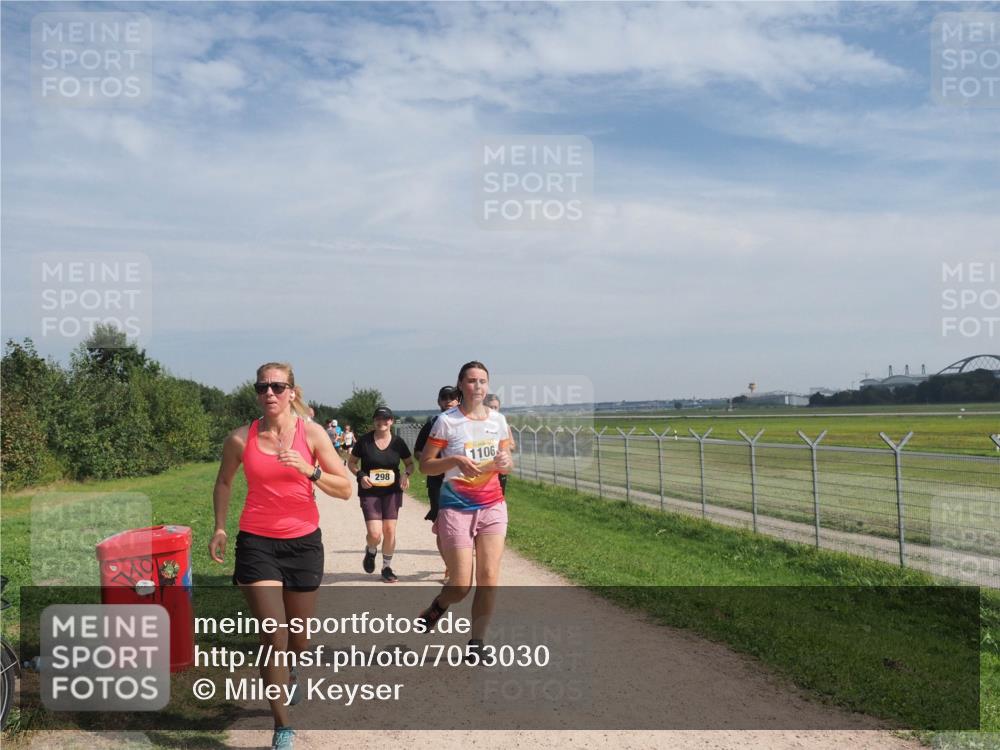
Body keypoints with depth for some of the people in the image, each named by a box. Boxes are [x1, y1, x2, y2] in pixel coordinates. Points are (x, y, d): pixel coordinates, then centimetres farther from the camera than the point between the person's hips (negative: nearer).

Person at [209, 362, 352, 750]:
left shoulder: (311, 433, -8)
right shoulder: (240, 438, -6)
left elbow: (345, 489, -9)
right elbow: (224, 482, 14)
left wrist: (309, 471, -24)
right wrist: (220, 528, 5)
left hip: (304, 541, 1)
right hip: (256, 542, -1)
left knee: (300, 640, 16)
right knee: (274, 637, -9)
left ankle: (287, 673, 52)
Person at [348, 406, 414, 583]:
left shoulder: (398, 442, -1)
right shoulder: (364, 441, -5)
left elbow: (410, 463, 11)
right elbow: (351, 462, 5)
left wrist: (407, 474, -10)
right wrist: (360, 475, -14)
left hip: (392, 491, 2)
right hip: (369, 492, -2)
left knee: (389, 530, 0)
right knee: (374, 533, -11)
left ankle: (387, 568, 20)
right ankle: (371, 551, 26)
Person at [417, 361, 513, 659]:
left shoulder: (498, 420, 7)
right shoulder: (447, 421, -6)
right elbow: (425, 464, -5)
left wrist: (505, 462, -8)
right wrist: (454, 460, -21)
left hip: (492, 506, 4)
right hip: (456, 508, -4)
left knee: (489, 579, -2)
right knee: (461, 585, -4)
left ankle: (476, 643, 12)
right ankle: (438, 606, 31)